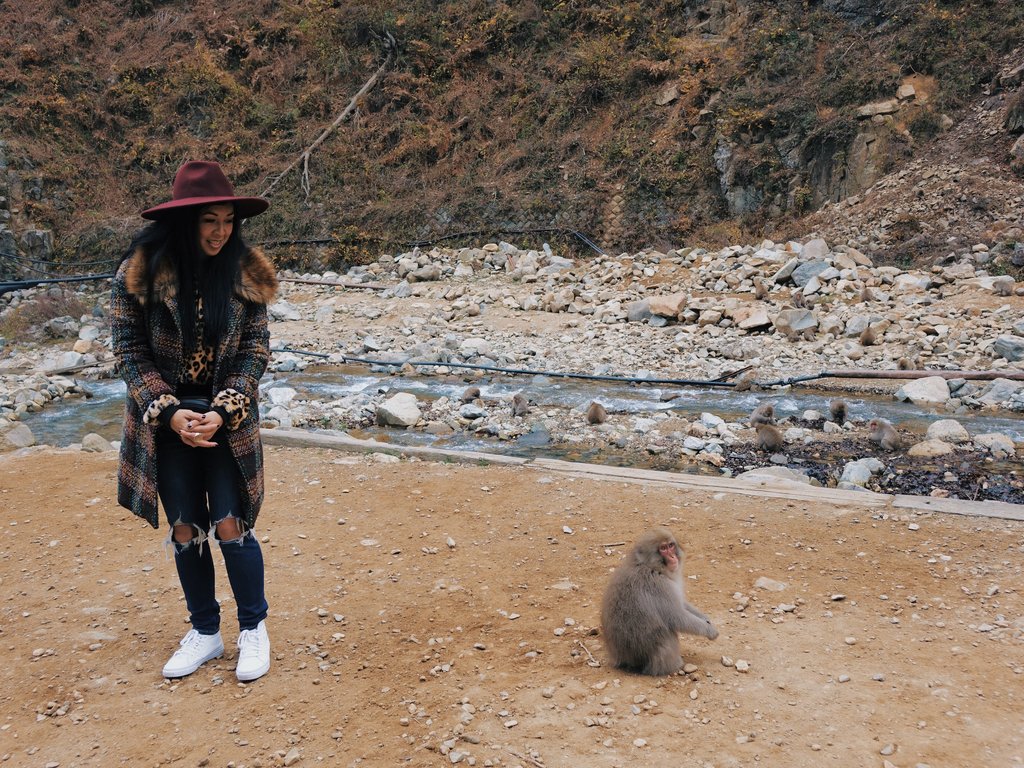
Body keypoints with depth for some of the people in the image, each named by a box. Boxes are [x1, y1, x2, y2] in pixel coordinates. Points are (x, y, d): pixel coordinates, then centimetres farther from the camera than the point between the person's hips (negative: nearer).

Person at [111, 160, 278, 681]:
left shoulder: (245, 273, -7)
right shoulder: (141, 270, -10)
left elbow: (255, 350, -5)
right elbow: (129, 351, -6)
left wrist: (221, 412, -16)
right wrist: (169, 413, -15)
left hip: (228, 419, -1)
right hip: (167, 421, 1)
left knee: (230, 526, -2)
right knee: (186, 530, 9)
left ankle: (254, 629, 19)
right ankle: (205, 633, 27)